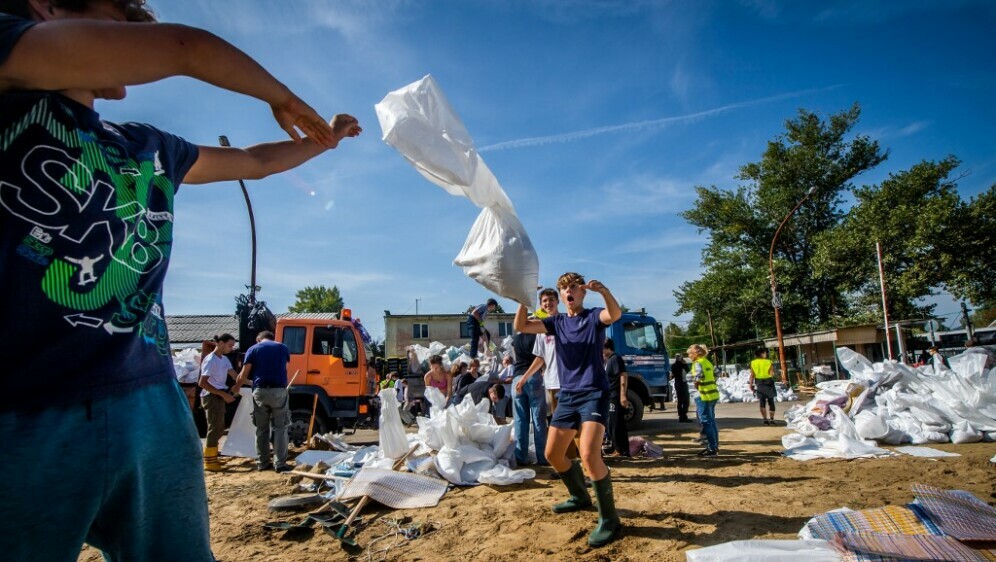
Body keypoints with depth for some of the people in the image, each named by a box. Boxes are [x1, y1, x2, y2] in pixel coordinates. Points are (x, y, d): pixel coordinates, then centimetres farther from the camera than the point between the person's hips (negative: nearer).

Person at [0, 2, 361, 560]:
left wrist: (323, 139, 42)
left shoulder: (148, 147, 19)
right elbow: (182, 48, -8)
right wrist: (284, 99, 8)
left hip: (152, 407, 7)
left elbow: (254, 161, 33)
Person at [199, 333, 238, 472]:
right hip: (211, 397, -9)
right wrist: (223, 394, -22)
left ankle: (211, 458, 26)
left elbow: (236, 376, 8)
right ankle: (209, 461, 3)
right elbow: (202, 383, -20)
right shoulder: (210, 360, -15)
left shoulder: (224, 359, 12)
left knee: (219, 429, 15)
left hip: (219, 397, 9)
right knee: (215, 428, -5)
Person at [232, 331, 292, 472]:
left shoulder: (253, 349, 8)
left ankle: (262, 463, 16)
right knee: (280, 428, 3)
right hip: (279, 391, 0)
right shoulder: (283, 348, 13)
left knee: (261, 429, 11)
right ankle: (280, 463, 0)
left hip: (260, 391, 1)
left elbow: (244, 374, 4)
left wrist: (236, 387, 24)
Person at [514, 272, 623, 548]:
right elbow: (520, 326, 2)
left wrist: (604, 291, -45)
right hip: (567, 395, 6)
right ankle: (580, 497, 36)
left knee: (589, 454, -24)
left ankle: (609, 518, -7)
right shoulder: (557, 322, 11)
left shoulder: (594, 316, -2)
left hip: (594, 393, -6)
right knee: (553, 454, 12)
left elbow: (615, 314, -25)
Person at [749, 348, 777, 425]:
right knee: (771, 401, 8)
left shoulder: (753, 363, 1)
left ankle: (765, 419, 3)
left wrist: (751, 384, 1)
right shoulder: (768, 362, -6)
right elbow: (772, 373, -11)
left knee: (762, 402, 7)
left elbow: (752, 375, -2)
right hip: (768, 382, -2)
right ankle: (771, 419, 5)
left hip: (759, 384, 2)